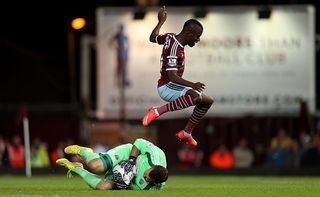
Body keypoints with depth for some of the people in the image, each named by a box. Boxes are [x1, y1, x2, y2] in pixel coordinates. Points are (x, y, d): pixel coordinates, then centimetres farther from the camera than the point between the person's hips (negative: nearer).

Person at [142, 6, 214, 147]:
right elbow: (172, 76, -32)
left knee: (207, 101, 13)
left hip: (174, 86, 11)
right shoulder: (175, 49, -24)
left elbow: (153, 38, 25)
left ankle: (186, 134, 21)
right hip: (167, 87, -11)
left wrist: (161, 22, 38)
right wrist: (192, 85, -43)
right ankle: (157, 112, -29)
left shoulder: (170, 37, 4)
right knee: (195, 96, -39)